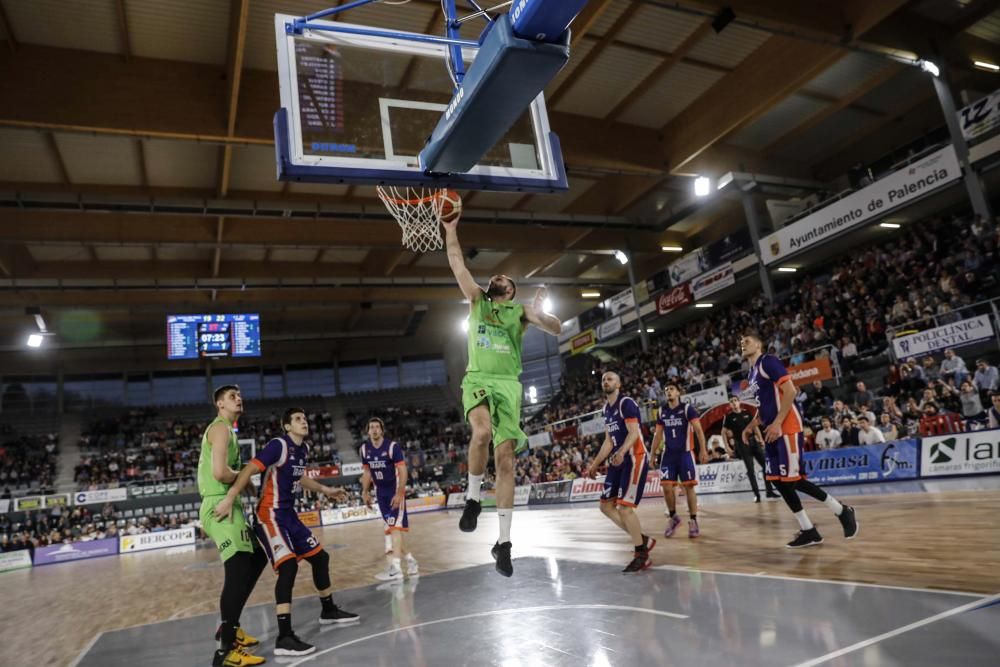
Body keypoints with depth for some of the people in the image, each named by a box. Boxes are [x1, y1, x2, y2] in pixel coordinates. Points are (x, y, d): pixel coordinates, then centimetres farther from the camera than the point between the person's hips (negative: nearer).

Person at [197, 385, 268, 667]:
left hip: (226, 506, 11)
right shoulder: (221, 428, -11)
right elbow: (220, 472, -24)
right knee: (238, 572, -16)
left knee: (257, 557, 18)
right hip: (221, 506, -11)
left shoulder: (227, 430, 21)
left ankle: (229, 627, 26)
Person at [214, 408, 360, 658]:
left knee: (320, 557, 15)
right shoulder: (278, 445, -17)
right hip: (270, 515, -9)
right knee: (288, 566, -23)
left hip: (289, 514, 9)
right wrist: (229, 499, -34)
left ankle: (329, 611, 34)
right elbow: (249, 470, -25)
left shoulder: (304, 448, 10)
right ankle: (284, 638, -21)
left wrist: (325, 490, 31)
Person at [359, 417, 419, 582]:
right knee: (393, 528, 11)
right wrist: (365, 492, 10)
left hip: (395, 491, -6)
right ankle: (410, 560, 25)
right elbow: (367, 472, 14)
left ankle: (395, 567, -16)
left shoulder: (393, 446, -16)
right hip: (380, 492, 6)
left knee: (395, 527, -13)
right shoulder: (365, 448, 1)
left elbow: (402, 471, -17)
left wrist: (399, 494, -23)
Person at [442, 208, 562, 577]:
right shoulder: (477, 300, 17)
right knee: (482, 431, -33)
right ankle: (473, 497, -8)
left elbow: (557, 329, 2)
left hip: (508, 384, 0)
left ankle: (504, 541, 4)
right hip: (477, 379, 0)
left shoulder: (520, 310, 13)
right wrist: (451, 230, 6)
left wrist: (538, 313, -15)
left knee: (505, 459, -3)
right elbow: (458, 265, 11)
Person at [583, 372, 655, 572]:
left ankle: (642, 555, 2)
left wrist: (622, 452, -40)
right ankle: (643, 540, 18)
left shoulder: (626, 402, -11)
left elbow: (634, 432, -23)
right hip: (618, 460, 9)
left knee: (624, 507, -13)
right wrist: (595, 464, 19)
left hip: (635, 459, -9)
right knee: (606, 505, 7)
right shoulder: (606, 408, 16)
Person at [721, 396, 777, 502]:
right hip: (742, 444, -4)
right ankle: (756, 494, 2)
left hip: (753, 441, 4)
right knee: (750, 470, -3)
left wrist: (760, 439, 6)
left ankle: (769, 490, 15)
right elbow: (724, 431, 1)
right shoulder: (728, 417, -3)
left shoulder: (747, 413, 8)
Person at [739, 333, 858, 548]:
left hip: (786, 428, -10)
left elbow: (790, 391, -18)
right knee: (781, 480, 7)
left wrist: (777, 423, -21)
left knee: (790, 479, -9)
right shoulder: (752, 373, 20)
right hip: (772, 431, 10)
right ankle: (808, 531, 14)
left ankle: (842, 511, 8)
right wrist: (751, 426, 17)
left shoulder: (768, 361, -9)